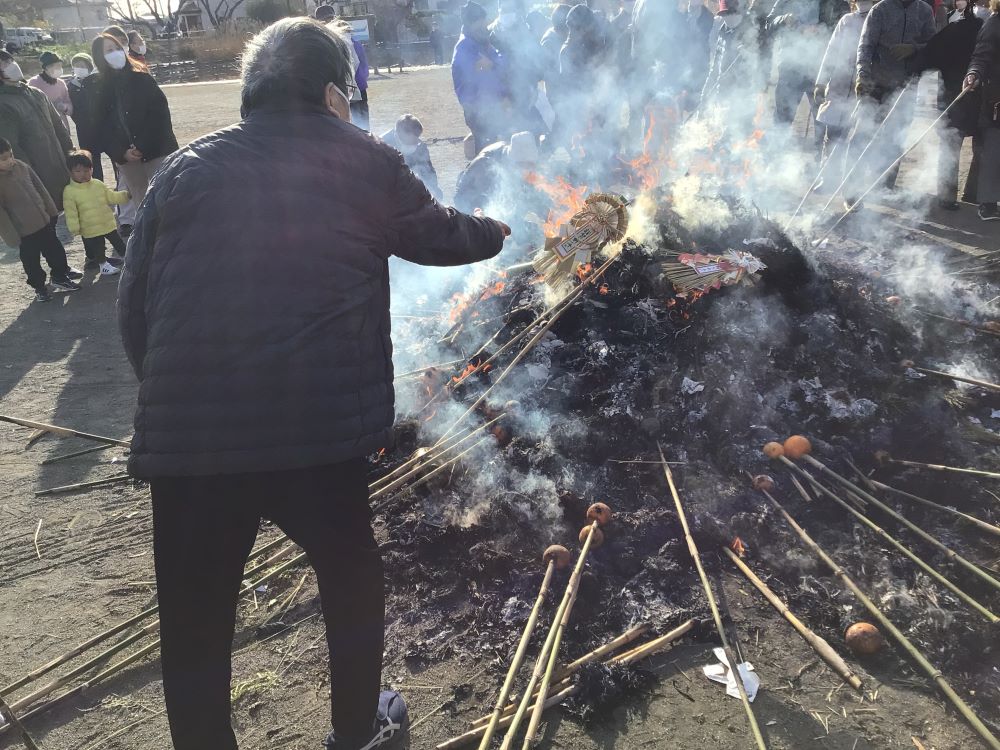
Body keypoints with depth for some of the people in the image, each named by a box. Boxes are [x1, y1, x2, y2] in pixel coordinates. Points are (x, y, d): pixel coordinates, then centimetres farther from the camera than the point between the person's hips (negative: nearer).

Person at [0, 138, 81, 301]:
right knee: (31, 263, 11)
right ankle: (39, 288, 29)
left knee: (56, 251, 20)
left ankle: (60, 276, 40)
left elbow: (40, 188, 8)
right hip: (25, 232, -5)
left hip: (44, 222, 5)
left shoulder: (21, 166, -5)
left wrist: (52, 211, 13)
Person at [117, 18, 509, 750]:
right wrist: (496, 232, 42)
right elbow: (439, 235, 21)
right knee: (352, 575, 25)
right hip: (320, 426, -1)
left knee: (195, 623, 17)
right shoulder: (365, 161, 7)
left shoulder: (185, 168, 12)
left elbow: (135, 305, 10)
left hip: (186, 433, 2)